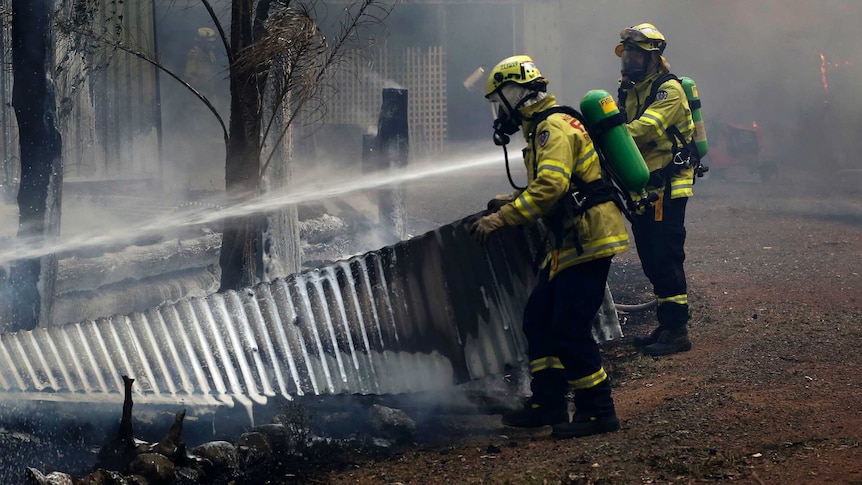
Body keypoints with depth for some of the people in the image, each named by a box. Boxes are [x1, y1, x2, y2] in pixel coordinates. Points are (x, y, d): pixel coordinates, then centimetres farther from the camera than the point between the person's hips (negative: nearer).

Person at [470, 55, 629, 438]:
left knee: (570, 329, -10)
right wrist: (513, 202, 14)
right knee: (538, 319, 13)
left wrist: (501, 219, -26)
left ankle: (599, 411, -3)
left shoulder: (554, 128, -15)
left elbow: (551, 187, -27)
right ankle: (547, 404, 19)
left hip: (588, 240, -11)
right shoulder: (542, 129, 19)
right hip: (571, 242, 11)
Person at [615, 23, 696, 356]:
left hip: (667, 188, -9)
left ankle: (677, 331, -6)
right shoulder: (628, 92, 15)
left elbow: (644, 129, -26)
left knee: (666, 259, -10)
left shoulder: (668, 90, -12)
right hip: (641, 188, 9)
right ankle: (665, 326, 21)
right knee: (651, 260, 12)